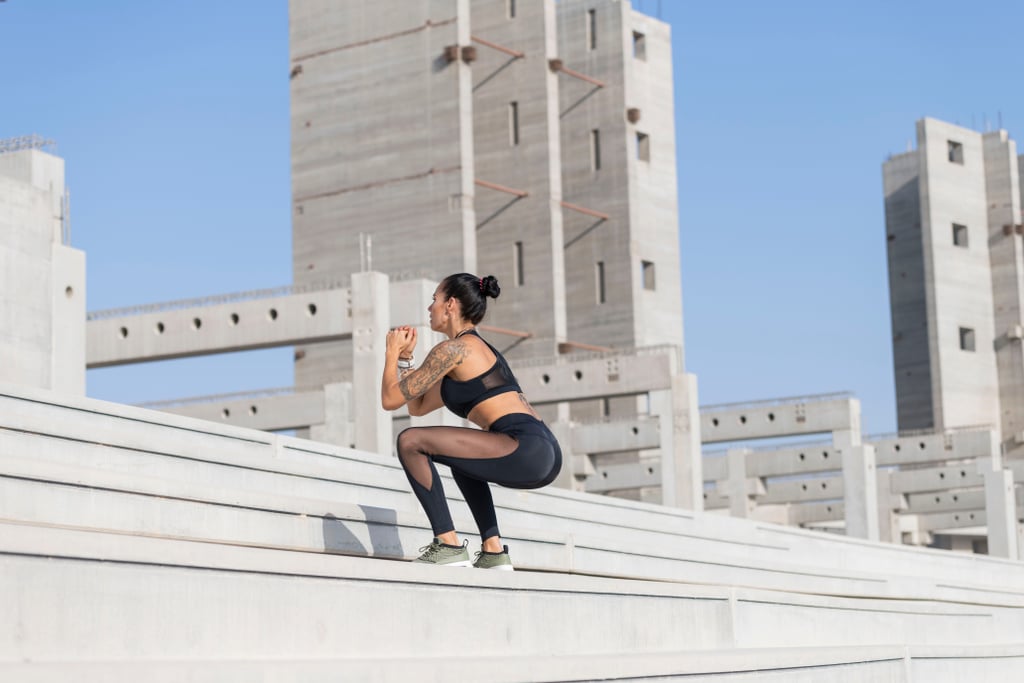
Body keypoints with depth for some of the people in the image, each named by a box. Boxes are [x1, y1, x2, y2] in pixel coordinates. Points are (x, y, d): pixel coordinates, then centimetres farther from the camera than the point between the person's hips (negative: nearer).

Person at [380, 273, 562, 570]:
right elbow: (417, 407, 32)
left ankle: (448, 544, -8)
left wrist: (392, 353, 16)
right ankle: (493, 550, 24)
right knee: (461, 454, 36)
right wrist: (405, 357, 29)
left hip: (526, 448, -10)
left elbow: (391, 399, 1)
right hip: (546, 454, 10)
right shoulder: (478, 349, 27)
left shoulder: (453, 349, -1)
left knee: (410, 441, -7)